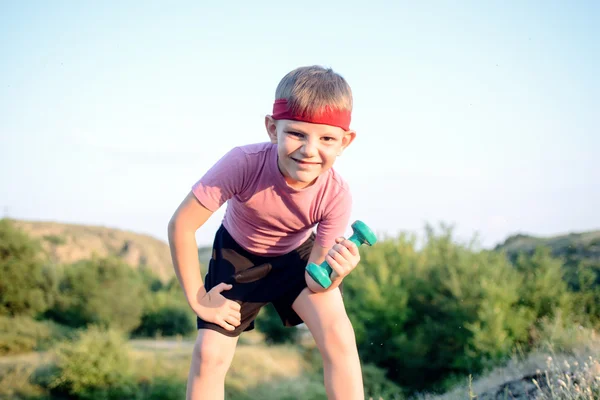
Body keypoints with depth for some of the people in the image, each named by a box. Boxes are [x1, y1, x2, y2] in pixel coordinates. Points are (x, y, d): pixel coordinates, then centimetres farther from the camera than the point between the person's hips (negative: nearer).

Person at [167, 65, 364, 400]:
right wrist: (198, 298, -21)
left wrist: (334, 273, -47)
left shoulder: (336, 195, -31)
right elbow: (181, 224, -29)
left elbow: (313, 277, -23)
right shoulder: (244, 164, -38)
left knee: (338, 335, -21)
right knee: (210, 354, -7)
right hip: (239, 255, 0)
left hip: (298, 255, 0)